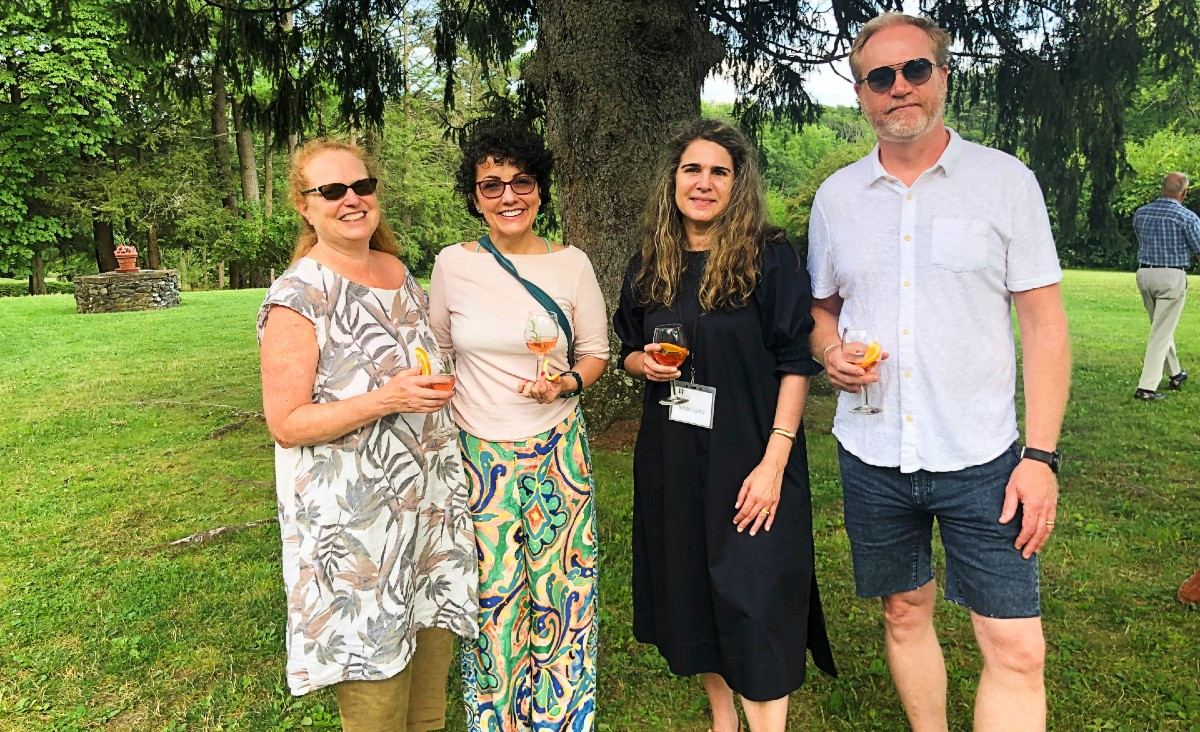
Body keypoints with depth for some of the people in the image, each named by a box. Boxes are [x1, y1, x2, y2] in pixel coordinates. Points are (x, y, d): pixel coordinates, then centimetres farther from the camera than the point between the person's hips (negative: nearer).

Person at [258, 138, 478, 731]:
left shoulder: (399, 272, 8)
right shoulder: (297, 296, -14)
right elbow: (285, 424, -15)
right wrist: (387, 399, -24)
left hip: (429, 503, 7)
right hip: (353, 520, -6)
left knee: (433, 636, 18)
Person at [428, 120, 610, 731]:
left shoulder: (571, 264, -2)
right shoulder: (452, 264, -2)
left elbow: (595, 352, 6)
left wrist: (565, 383, -14)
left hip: (556, 450, 0)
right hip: (477, 452, 0)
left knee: (558, 587, 9)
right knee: (490, 592, 8)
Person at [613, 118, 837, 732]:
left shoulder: (770, 258, -8)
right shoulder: (648, 265, 6)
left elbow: (795, 363, -10)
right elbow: (627, 350, 17)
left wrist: (775, 459, -18)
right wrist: (645, 363, -8)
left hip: (748, 461, -5)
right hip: (670, 461, 5)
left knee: (753, 607, -3)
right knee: (689, 595, 16)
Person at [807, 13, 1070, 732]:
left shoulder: (1007, 180, -2)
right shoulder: (836, 196, 6)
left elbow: (1044, 322, -3)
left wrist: (1041, 455, -9)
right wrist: (831, 354, -7)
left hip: (982, 458, -2)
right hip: (872, 456, 3)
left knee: (1017, 651, -4)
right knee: (906, 614, 16)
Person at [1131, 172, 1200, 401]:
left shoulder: (1140, 213, 3)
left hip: (1144, 274, 5)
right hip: (1172, 276, -5)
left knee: (1161, 327, 21)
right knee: (1162, 332, -2)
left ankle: (1175, 374, 36)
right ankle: (1146, 387, -5)